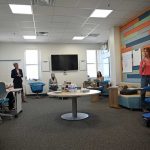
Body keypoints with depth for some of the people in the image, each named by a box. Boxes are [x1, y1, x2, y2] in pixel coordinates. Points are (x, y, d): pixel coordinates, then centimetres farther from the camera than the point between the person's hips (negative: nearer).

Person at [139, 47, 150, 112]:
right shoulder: (142, 61, 8)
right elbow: (140, 71, 8)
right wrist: (143, 66, -6)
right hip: (144, 77, 0)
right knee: (143, 92, -1)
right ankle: (144, 107, 9)